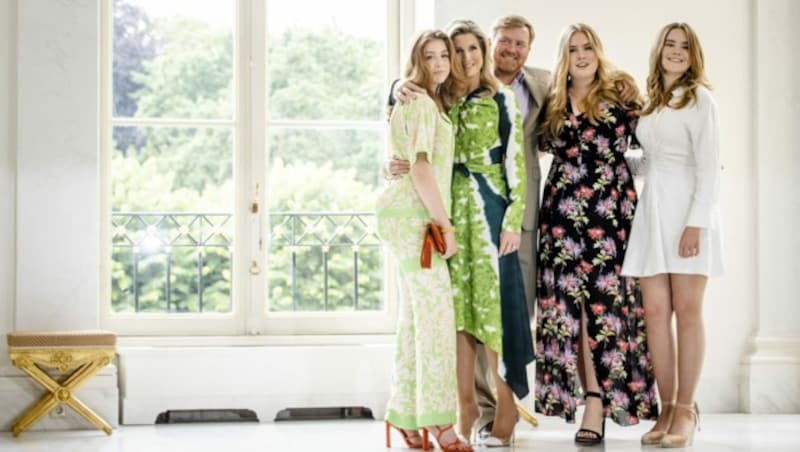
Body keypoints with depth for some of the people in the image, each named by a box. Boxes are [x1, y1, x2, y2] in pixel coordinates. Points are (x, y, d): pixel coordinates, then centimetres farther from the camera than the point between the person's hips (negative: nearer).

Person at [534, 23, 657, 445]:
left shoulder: (619, 99, 3)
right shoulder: (552, 105, 13)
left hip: (609, 212, -3)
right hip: (563, 214, 3)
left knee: (605, 303, -7)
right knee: (570, 306, -2)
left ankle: (596, 404, -6)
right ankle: (594, 400, 3)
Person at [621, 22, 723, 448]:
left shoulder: (698, 98, -3)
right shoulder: (650, 103, 16)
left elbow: (709, 166, -10)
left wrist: (696, 222, -16)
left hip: (687, 209, -6)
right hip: (652, 209, 6)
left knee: (686, 311, -2)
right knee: (655, 312, 1)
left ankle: (685, 410, 4)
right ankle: (666, 409, 7)